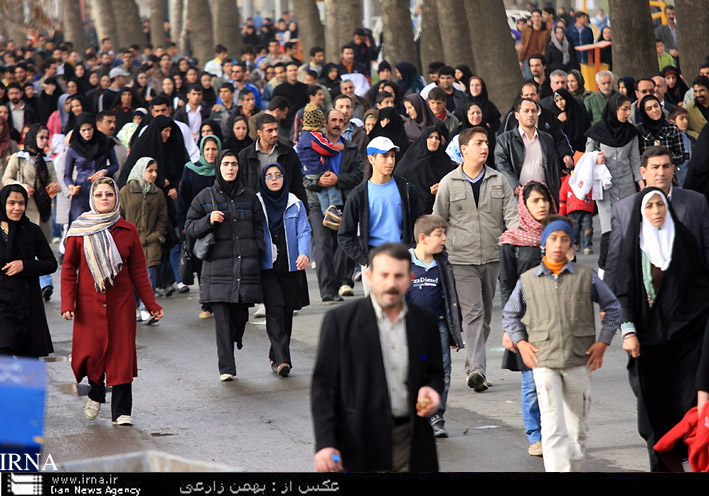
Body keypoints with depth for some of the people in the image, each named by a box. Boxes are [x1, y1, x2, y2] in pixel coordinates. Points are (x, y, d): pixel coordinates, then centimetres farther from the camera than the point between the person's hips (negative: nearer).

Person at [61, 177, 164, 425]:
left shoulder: (128, 231, 5)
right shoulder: (79, 230, 2)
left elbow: (138, 271, 9)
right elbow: (69, 268, 4)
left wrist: (151, 304, 5)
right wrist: (67, 302, -5)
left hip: (121, 303, 1)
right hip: (89, 303, -1)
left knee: (121, 354, -4)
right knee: (90, 352, -6)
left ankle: (121, 411, 4)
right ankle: (96, 394, 25)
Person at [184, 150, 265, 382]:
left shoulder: (249, 197, 12)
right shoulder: (205, 197, 7)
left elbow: (258, 228, 17)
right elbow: (190, 227, 9)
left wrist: (259, 253, 5)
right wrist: (208, 220, -10)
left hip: (246, 265, 2)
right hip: (217, 265, -2)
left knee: (240, 316, 0)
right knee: (222, 318, -7)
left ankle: (234, 341, 33)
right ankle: (226, 368, -4)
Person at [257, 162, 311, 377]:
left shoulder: (295, 204, 8)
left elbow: (304, 232, 2)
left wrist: (304, 254, -16)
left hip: (291, 266, 3)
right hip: (266, 267, -3)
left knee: (286, 312, 7)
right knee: (274, 309, -16)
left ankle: (276, 356, 23)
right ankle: (282, 359, -22)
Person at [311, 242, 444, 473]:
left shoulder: (424, 321, 9)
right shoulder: (340, 320, -2)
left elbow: (435, 373, 22)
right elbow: (323, 384, -3)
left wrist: (432, 389, -3)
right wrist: (324, 443, -11)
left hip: (412, 444, 3)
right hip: (360, 443, -3)